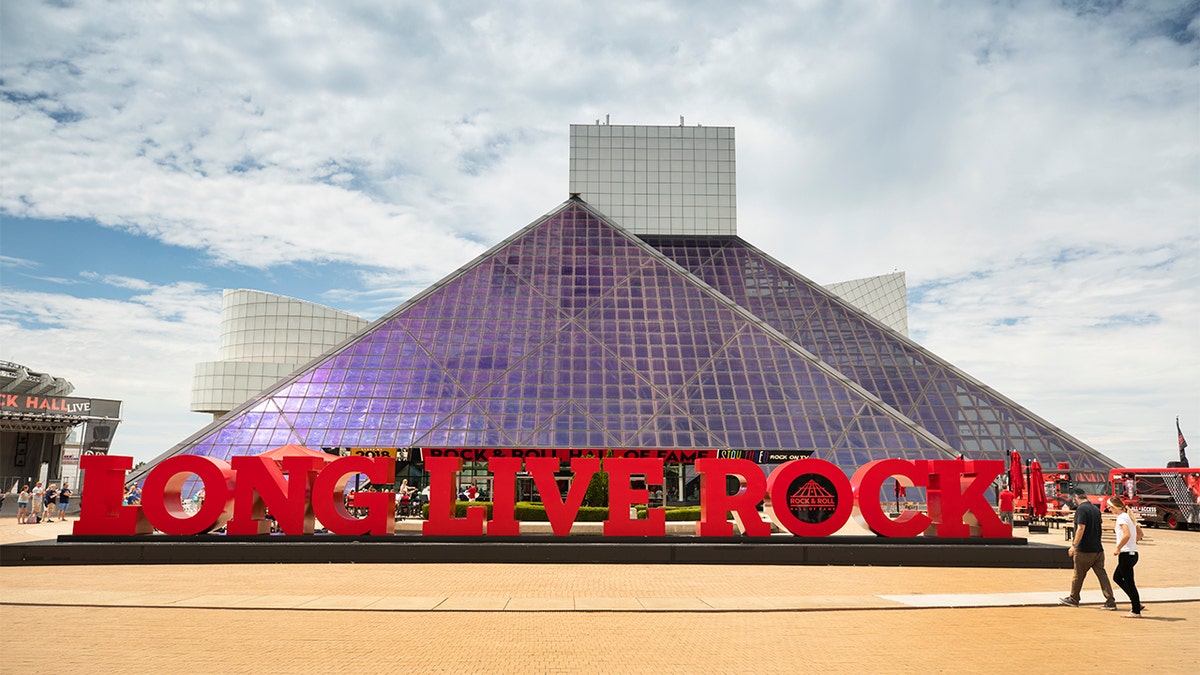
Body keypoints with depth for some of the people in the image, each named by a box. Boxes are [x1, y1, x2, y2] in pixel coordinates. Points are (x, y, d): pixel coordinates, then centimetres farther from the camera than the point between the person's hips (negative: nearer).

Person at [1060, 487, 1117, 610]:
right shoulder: (1095, 508, 12)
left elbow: (1081, 528, -21)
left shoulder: (1081, 509, -14)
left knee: (1078, 575, 6)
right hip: (1098, 548, 7)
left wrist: (1074, 545, -16)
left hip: (1084, 550, -7)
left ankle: (1073, 599, 18)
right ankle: (1111, 601, 4)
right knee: (1102, 574, 7)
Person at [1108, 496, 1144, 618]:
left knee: (1129, 582, -2)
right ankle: (1136, 603, 19)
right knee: (1117, 577, 19)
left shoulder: (1121, 517, -14)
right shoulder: (1129, 516, 14)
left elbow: (1127, 535, -26)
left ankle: (1136, 611, 5)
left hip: (1126, 553, -10)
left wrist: (1118, 548, -17)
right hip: (1133, 552, 10)